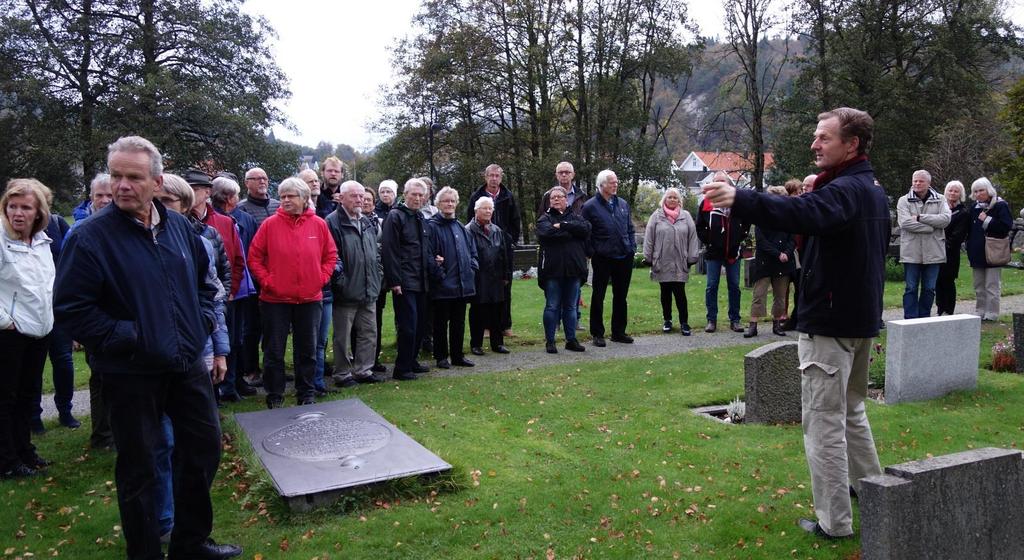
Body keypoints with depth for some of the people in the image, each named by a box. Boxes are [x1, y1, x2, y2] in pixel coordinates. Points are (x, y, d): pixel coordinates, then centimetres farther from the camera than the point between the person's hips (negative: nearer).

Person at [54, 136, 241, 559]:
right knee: (138, 465, 8)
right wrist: (123, 337, -16)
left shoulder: (179, 227, 3)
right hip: (131, 374, -5)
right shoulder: (90, 236, -13)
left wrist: (202, 322, 6)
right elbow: (70, 307, -13)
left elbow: (204, 280, 18)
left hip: (188, 364, 6)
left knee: (205, 447, 14)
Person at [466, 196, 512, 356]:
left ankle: (497, 343, 19)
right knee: (477, 312, 3)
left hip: (496, 279, 5)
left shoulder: (497, 231, 14)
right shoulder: (469, 230, -6)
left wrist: (506, 275, 11)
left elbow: (505, 254, 16)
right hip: (478, 281, -5)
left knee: (496, 311, 9)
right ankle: (476, 344, 12)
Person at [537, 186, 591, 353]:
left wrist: (562, 225, -14)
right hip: (552, 269, -3)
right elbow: (547, 233, -17)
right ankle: (549, 341, 10)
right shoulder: (545, 218, 5)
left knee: (571, 306, 10)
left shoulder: (576, 217, 13)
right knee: (552, 306, 2)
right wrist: (571, 232, -9)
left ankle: (571, 340, 18)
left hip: (573, 269, 3)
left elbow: (586, 228, -9)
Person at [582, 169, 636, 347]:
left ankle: (619, 332, 23)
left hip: (624, 258, 5)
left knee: (621, 296, 12)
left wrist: (632, 248, 7)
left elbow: (630, 229, 16)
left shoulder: (623, 204, 11)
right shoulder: (590, 206, -5)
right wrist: (591, 253, -8)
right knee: (598, 296, 3)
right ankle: (597, 334, 12)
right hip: (602, 259, -5)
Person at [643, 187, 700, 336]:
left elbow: (692, 238, 3)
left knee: (680, 293, -3)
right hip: (662, 262, 1)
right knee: (665, 293, 11)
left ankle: (684, 322, 6)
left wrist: (691, 258, 0)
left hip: (680, 263, -1)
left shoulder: (686, 216, 4)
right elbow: (649, 238, 2)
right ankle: (667, 320, 23)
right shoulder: (657, 216, 2)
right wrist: (649, 258, 0)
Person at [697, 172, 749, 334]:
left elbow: (747, 222, 14)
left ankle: (735, 320, 14)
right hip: (713, 253, -1)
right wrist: (707, 240, -5)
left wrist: (739, 238, 5)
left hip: (733, 252, 1)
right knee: (711, 287, 2)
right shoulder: (706, 203, -1)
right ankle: (711, 320, 9)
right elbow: (700, 226, 3)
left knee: (734, 287, 7)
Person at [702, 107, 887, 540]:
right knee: (851, 409, 24)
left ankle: (834, 521, 3)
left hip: (829, 323, -10)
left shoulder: (844, 191, -19)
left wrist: (740, 200, -52)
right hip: (861, 319, 10)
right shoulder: (872, 191, 14)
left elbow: (802, 213, -42)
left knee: (823, 422, -3)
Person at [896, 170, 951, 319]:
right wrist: (930, 227, -13)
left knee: (929, 289, 9)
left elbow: (945, 219, -9)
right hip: (911, 252, -2)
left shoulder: (940, 200, 8)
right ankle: (910, 320, 6)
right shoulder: (904, 201, 2)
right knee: (911, 289, 1)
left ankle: (924, 319, 20)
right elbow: (905, 222, -14)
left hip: (933, 252, 2)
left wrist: (920, 217, -14)